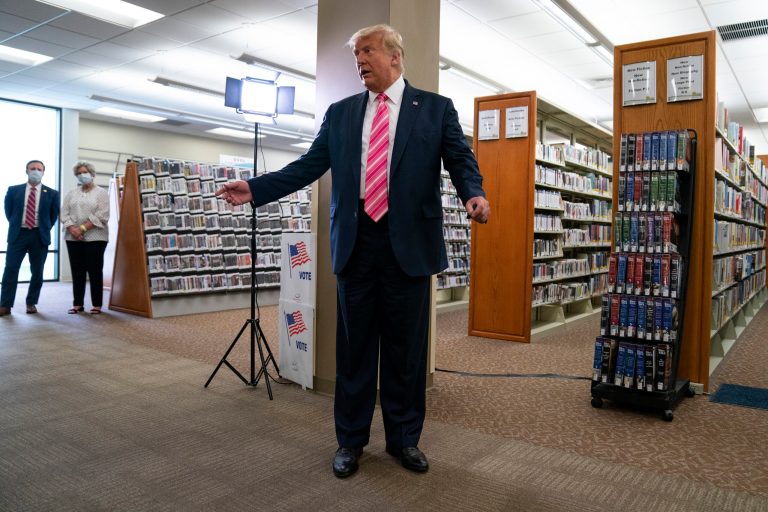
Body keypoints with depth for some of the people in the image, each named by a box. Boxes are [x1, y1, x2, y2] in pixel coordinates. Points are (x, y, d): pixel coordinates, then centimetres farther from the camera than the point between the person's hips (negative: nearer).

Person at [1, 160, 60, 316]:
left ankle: (31, 303, 17)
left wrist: (45, 229, 5)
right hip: (18, 234, 0)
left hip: (40, 236, 0)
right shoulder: (13, 190, 5)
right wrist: (15, 225, 10)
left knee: (37, 272, 5)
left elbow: (54, 215, 9)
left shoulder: (51, 193, 3)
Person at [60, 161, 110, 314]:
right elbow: (64, 214, 5)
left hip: (94, 237, -4)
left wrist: (82, 228, -15)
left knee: (95, 271, -1)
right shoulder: (71, 194, 15)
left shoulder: (101, 192, 2)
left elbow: (101, 216, -10)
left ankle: (97, 305, 5)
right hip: (73, 238, 4)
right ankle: (77, 304, 13)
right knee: (77, 271, 6)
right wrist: (72, 229, -12)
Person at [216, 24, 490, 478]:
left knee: (406, 347, 8)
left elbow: (461, 160, 0)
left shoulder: (436, 108, 6)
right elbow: (308, 165, 9)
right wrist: (255, 188, -1)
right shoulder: (340, 113, 13)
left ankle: (404, 438, 26)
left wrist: (474, 194, -22)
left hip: (408, 242, -2)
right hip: (356, 242, 2)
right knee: (354, 346, 10)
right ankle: (351, 440, 25)